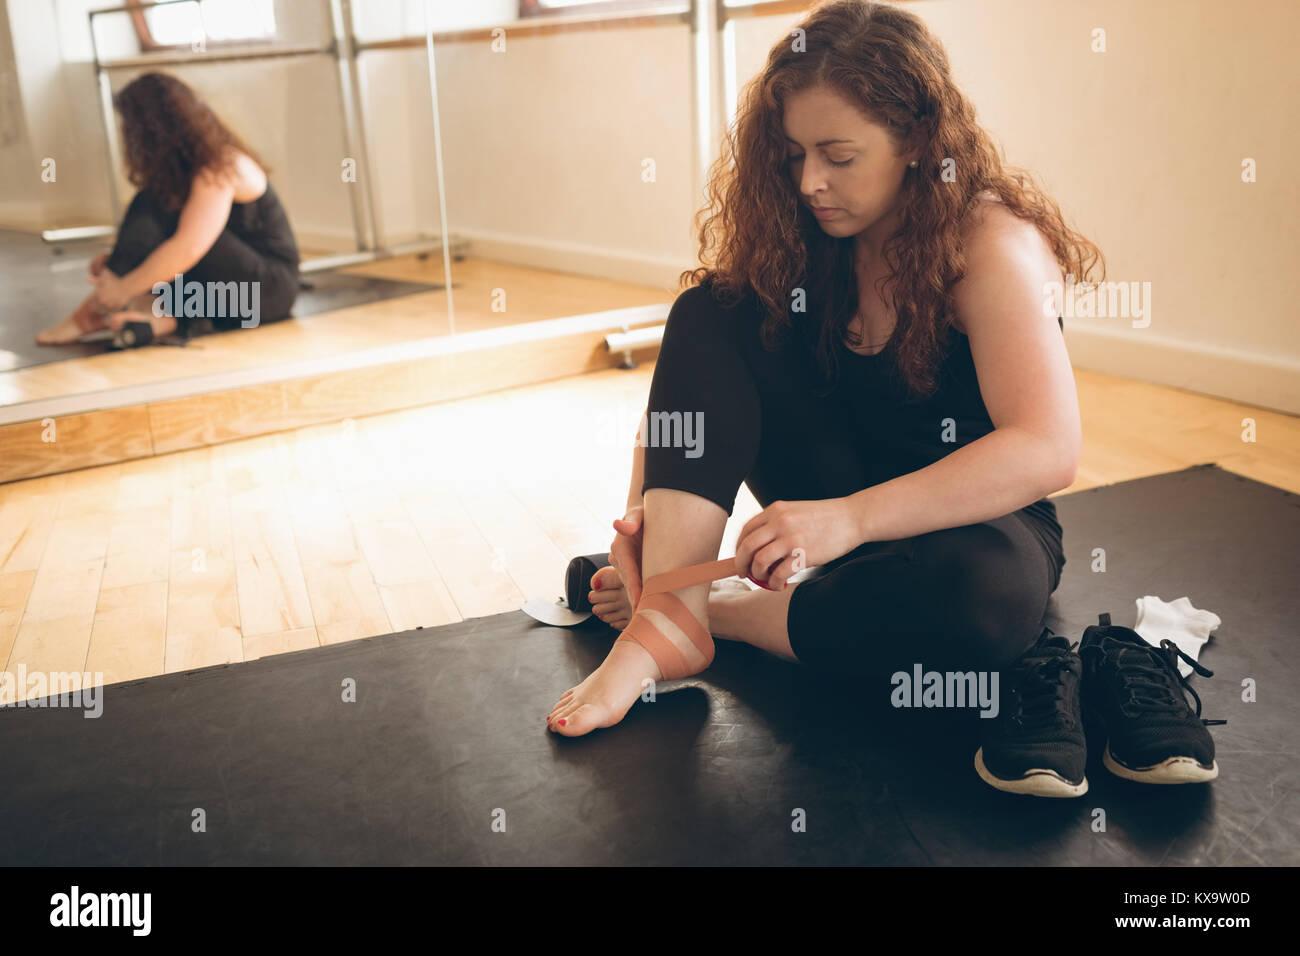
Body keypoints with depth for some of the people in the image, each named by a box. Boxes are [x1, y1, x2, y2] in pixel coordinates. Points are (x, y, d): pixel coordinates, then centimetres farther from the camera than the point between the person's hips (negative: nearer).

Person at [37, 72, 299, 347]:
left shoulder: (220, 167, -19)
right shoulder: (181, 166, 7)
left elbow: (187, 249, -28)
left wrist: (122, 289, -23)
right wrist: (117, 259, -3)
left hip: (271, 288, -9)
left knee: (156, 205, -20)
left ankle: (97, 309, -19)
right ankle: (167, 314, -23)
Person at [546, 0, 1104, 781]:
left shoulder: (990, 243, -20)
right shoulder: (799, 241, -4)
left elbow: (1046, 451, -32)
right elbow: (683, 391, -6)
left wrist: (850, 517, -40)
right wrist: (644, 514, -24)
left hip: (973, 519, -4)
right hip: (841, 507, 4)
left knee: (987, 596, -41)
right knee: (710, 315, -15)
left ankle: (710, 610, -22)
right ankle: (667, 609, -26)